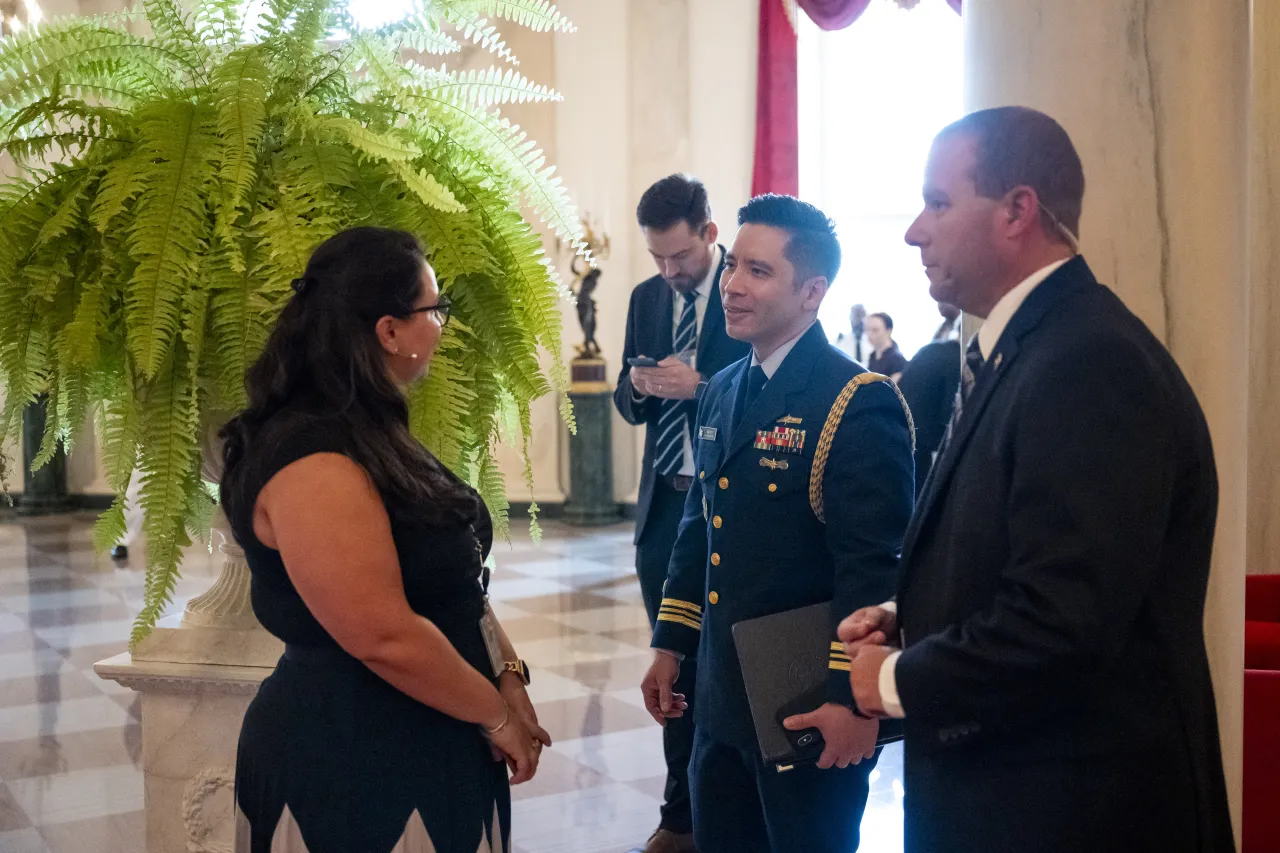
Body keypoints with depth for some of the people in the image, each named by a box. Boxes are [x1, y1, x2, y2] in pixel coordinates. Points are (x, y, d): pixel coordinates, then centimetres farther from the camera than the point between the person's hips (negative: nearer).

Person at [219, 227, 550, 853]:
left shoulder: (374, 436, 9)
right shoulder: (312, 461, -22)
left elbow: (454, 581, 14)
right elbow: (386, 638, -26)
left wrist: (508, 676, 1)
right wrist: (498, 716, -14)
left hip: (425, 754, 9)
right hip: (350, 775, -9)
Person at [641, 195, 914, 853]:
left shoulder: (858, 402, -16)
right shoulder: (721, 392, 9)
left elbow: (871, 563, -20)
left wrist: (851, 698, -21)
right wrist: (671, 645, 16)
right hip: (723, 697, 7)